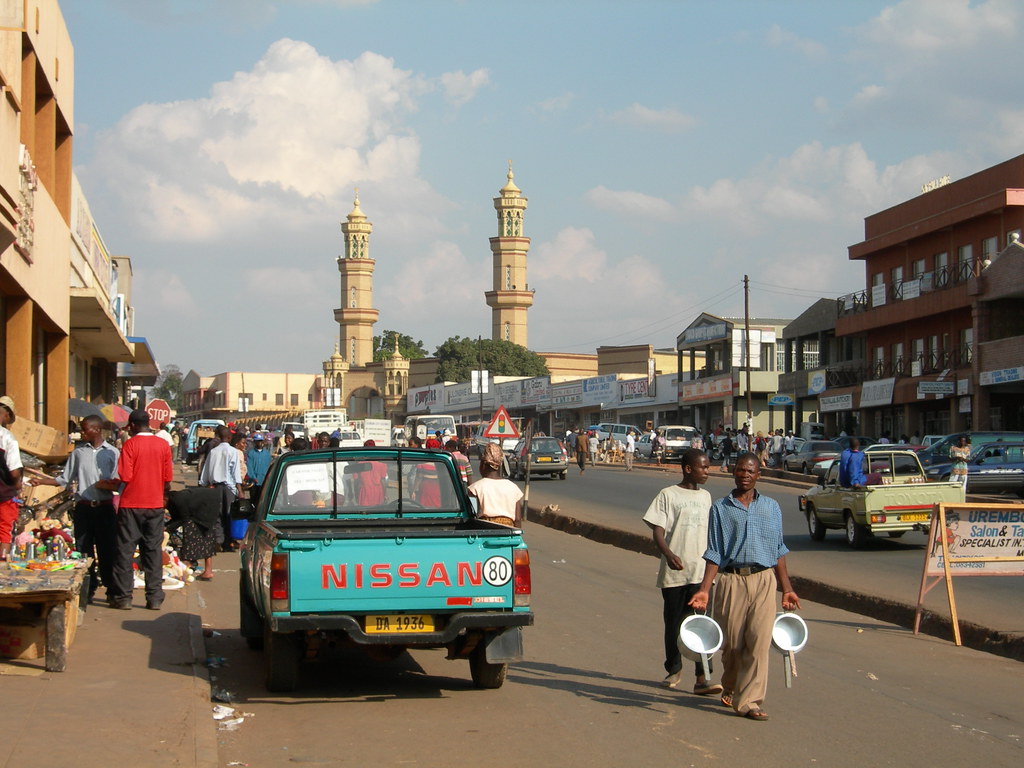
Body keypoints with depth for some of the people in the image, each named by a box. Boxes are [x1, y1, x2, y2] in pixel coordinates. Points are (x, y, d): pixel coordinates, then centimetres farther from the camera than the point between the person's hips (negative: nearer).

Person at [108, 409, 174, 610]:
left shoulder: (130, 444, -10)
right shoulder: (163, 445, 2)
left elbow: (125, 476, -14)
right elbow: (168, 478, 5)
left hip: (131, 505, -3)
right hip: (155, 504, 3)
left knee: (125, 550, 4)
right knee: (153, 551, 8)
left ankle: (123, 597, 6)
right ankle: (155, 597, 7)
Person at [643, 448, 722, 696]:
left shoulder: (705, 497, 13)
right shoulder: (668, 495, -3)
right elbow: (658, 531, -11)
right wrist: (668, 554, -28)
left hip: (701, 572, 3)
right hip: (674, 572, -3)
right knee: (674, 623, 9)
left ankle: (702, 679, -10)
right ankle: (674, 669, 28)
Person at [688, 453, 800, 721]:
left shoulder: (771, 507, 12)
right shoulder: (720, 508, 6)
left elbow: (778, 551, 15)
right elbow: (714, 554, 4)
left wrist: (786, 588, 12)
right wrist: (704, 590, -4)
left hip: (764, 580, 1)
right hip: (731, 580, -1)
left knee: (759, 640, -9)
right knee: (732, 643, 5)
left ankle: (748, 701, -4)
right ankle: (730, 688, 31)